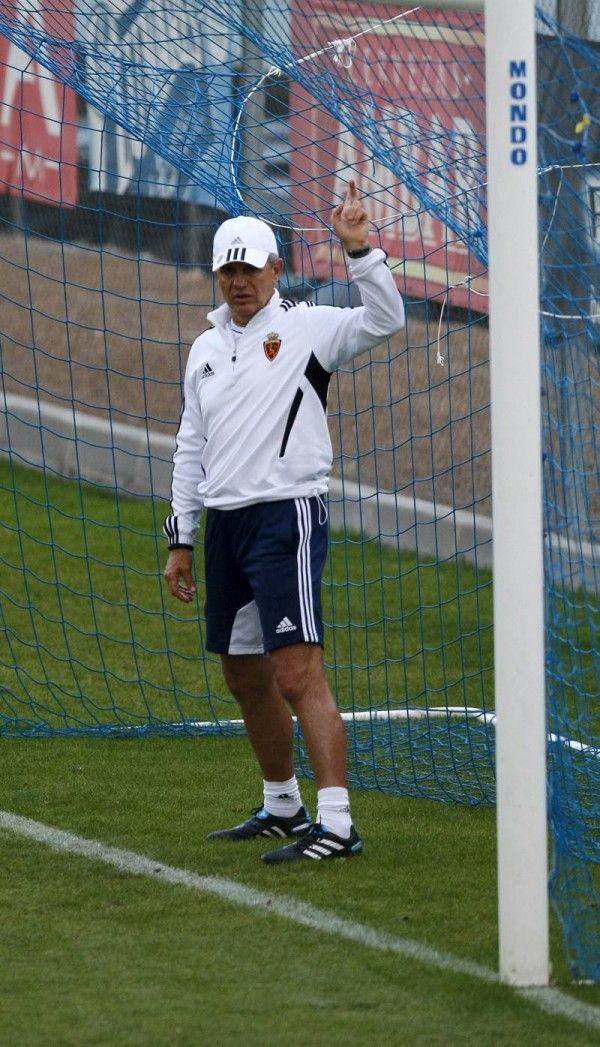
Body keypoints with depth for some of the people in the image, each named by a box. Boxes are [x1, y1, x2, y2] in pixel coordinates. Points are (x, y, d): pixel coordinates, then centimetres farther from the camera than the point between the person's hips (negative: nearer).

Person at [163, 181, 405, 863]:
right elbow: (190, 448, 20)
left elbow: (384, 320, -19)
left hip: (287, 517, -7)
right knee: (244, 678, 14)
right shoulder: (205, 350, 16)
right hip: (224, 523, 7)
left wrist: (359, 250, -28)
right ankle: (282, 808, 30)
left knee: (298, 674, -16)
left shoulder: (305, 328, -2)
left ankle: (336, 824, -20)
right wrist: (181, 539, 18)